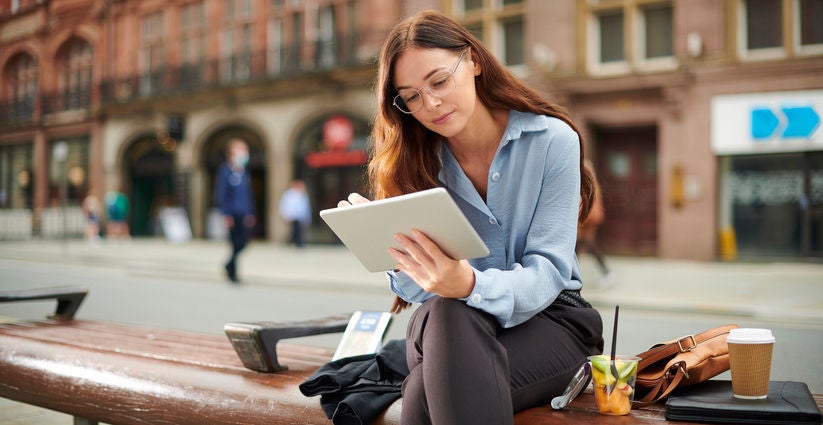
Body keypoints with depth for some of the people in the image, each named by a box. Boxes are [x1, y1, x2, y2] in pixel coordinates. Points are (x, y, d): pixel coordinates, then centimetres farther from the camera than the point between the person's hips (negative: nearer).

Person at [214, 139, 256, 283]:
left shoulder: (244, 172, 14)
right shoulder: (224, 171, -5)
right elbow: (220, 194, -7)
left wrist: (251, 213, 13)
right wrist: (225, 214, -13)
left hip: (245, 214, 6)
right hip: (232, 214, -6)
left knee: (244, 241, 1)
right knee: (236, 243, -7)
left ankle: (229, 265, 24)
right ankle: (232, 272, 7)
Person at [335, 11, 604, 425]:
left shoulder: (553, 141, -8)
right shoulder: (419, 163, 0)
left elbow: (547, 272, -15)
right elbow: (424, 289, -4)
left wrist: (471, 286, -36)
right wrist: (395, 251, -27)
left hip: (548, 316, -3)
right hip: (450, 324, 3)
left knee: (429, 388, -33)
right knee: (444, 313, -34)